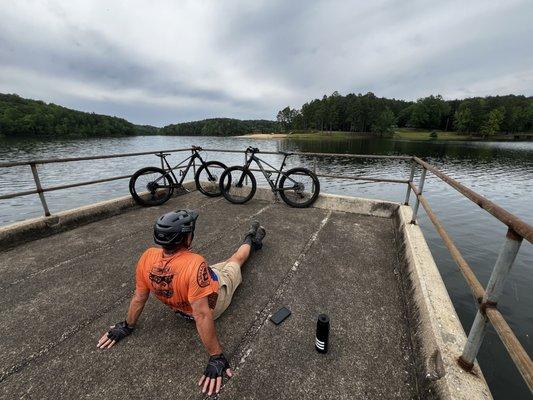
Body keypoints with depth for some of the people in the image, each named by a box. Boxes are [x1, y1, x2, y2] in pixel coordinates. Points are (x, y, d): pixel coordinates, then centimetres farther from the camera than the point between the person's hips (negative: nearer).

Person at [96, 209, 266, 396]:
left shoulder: (148, 257, -27)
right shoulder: (195, 264, -45)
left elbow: (139, 298, -13)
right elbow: (202, 315, -40)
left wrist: (127, 326, 6)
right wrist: (216, 357, -28)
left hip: (181, 309, 3)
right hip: (216, 300, -2)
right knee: (237, 259, 24)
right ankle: (250, 240, 52)